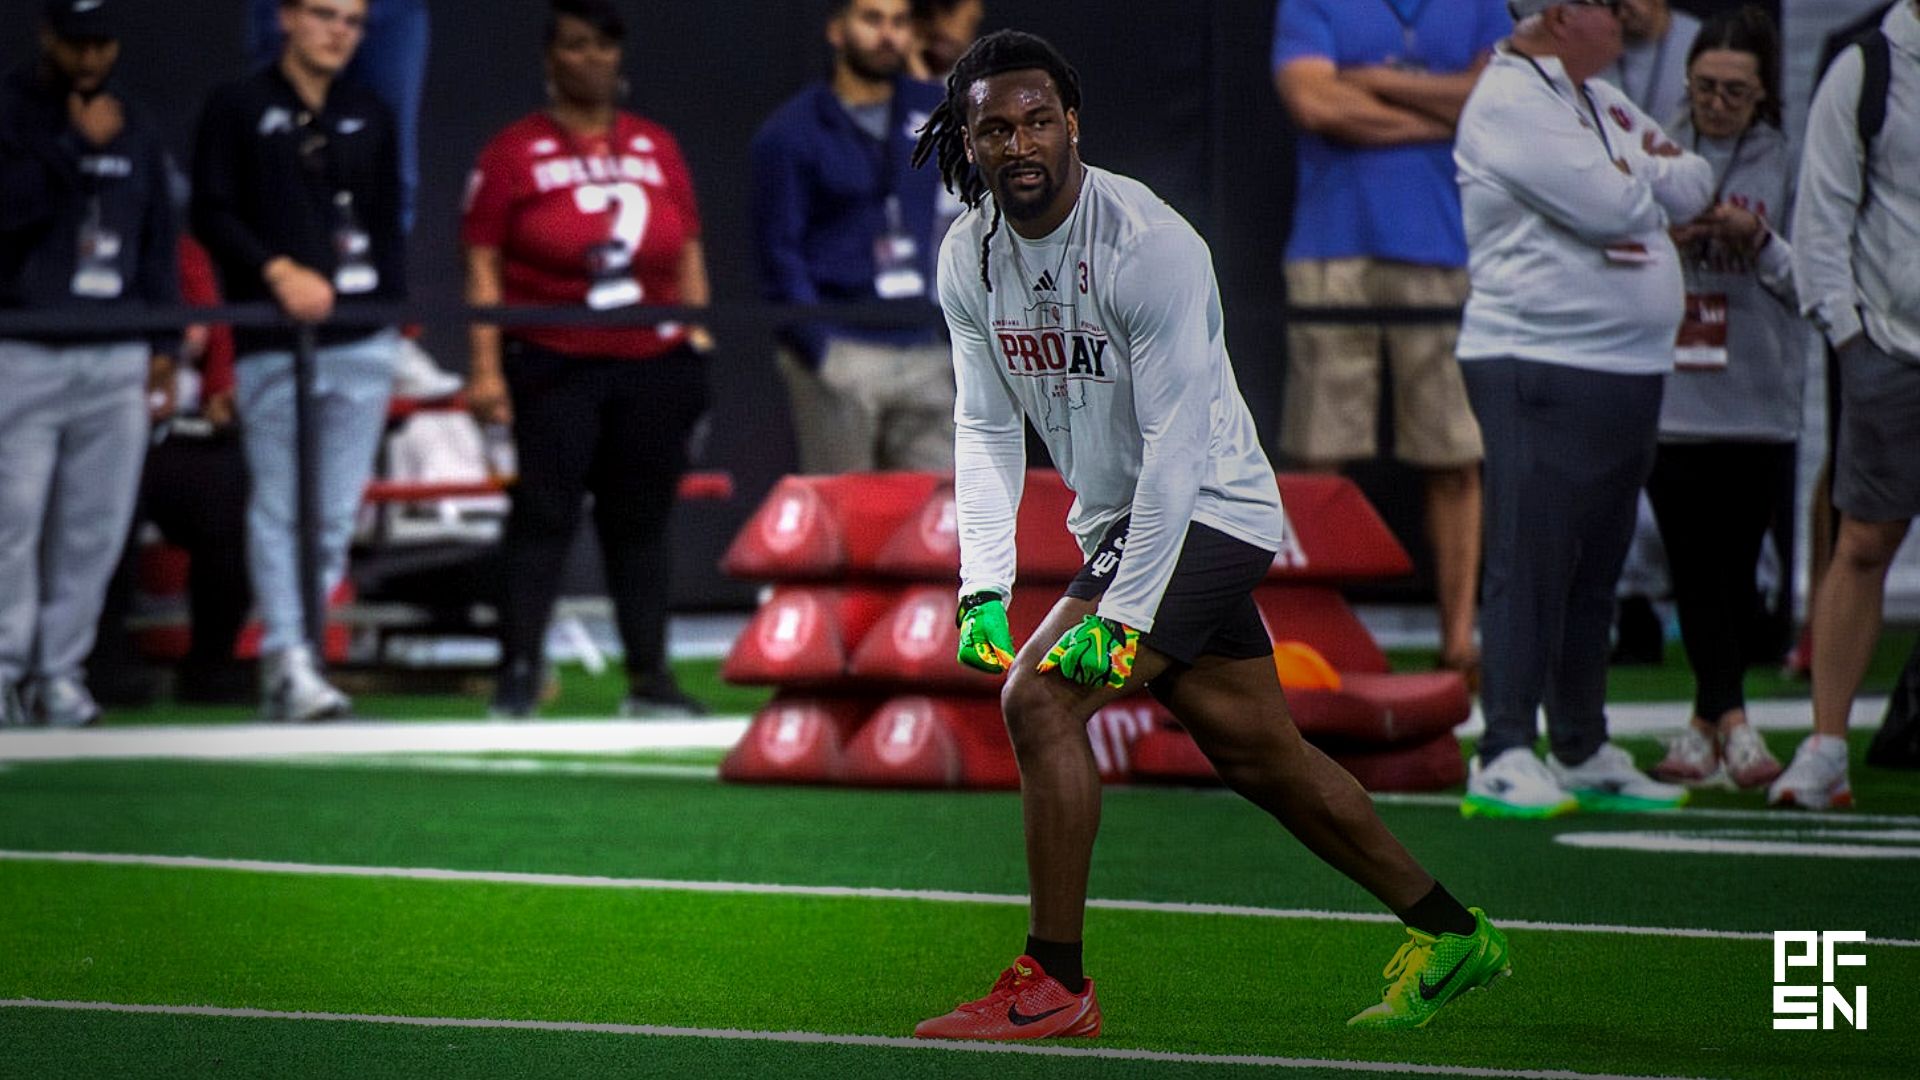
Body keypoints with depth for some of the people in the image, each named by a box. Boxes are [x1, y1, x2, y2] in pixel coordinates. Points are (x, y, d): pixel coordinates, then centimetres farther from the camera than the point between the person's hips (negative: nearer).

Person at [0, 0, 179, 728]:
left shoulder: (135, 127, 16)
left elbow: (158, 238, 20)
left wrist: (163, 339, 13)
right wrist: (78, 146, -15)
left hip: (116, 358, 5)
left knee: (94, 529, 2)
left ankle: (60, 672, 8)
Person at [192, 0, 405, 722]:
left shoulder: (370, 118, 17)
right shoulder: (237, 109, 3)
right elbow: (210, 214, -2)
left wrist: (390, 306, 7)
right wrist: (278, 271, -14)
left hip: (361, 341, 4)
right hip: (270, 340, -4)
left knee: (337, 512, 1)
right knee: (277, 506, -7)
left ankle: (290, 656, 8)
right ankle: (288, 661, -8)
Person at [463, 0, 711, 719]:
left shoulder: (657, 148, 13)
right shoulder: (516, 152, 1)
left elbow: (689, 257, 17)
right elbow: (484, 266, -3)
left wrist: (699, 348, 10)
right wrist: (486, 370, -9)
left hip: (654, 364, 4)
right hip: (555, 366, -3)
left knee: (641, 520, 6)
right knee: (544, 513, -8)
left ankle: (649, 679, 10)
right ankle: (519, 673, -5)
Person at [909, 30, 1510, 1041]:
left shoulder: (1148, 244, -23)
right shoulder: (969, 256, -1)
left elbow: (1178, 440, -24)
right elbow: (987, 426, 3)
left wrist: (1124, 616, -26)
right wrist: (983, 588, -9)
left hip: (1206, 511, -8)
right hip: (1116, 520, 8)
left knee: (1041, 697, -21)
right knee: (1260, 755, 14)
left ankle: (1054, 986, -12)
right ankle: (1450, 935, 29)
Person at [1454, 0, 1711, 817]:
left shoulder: (1605, 104, 19)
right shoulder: (1509, 101, -11)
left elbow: (1691, 185, 13)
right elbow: (1613, 208, -18)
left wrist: (1644, 177, -4)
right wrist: (1653, 182, 2)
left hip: (1629, 371, 9)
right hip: (1540, 370, -9)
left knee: (1595, 568, 12)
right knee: (1532, 562, -11)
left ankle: (1583, 753, 18)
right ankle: (1504, 758, -11)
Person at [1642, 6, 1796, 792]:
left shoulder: (1786, 167, 4)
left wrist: (1759, 241, -13)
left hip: (1760, 405, -1)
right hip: (1669, 398, 1)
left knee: (1736, 570, 0)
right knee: (1695, 570, -3)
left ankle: (1707, 721, 8)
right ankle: (1733, 725, -1)